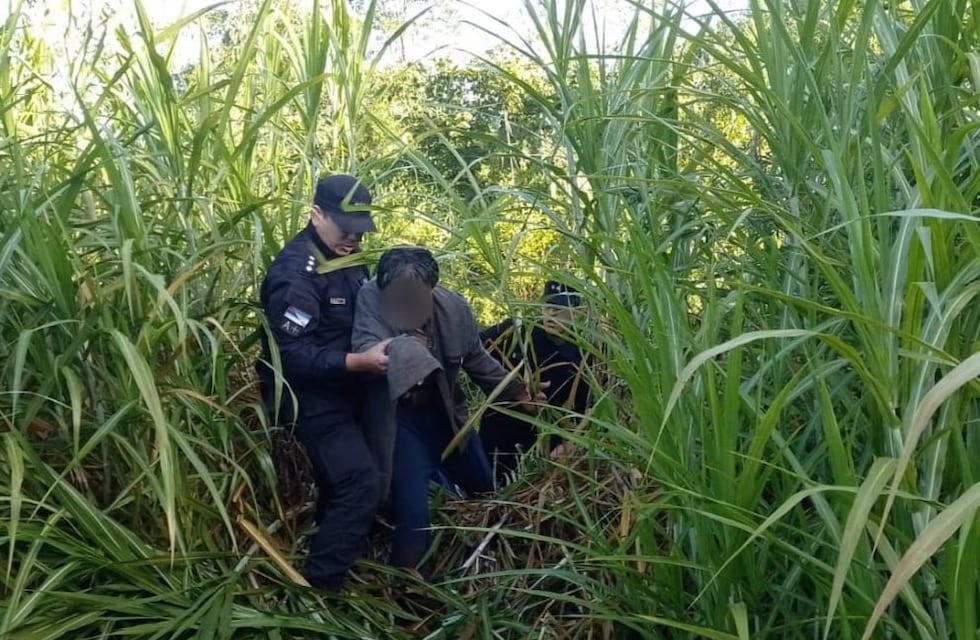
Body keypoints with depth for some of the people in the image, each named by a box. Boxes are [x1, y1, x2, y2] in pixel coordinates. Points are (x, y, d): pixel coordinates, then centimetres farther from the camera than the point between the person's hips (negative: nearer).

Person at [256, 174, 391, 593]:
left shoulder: (345, 259, 7)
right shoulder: (296, 272, -21)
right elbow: (296, 355, -27)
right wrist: (359, 362, -35)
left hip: (341, 391, 9)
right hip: (310, 396, -9)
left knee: (340, 484, 18)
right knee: (358, 485, -14)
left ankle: (330, 566, 37)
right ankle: (320, 588, -2)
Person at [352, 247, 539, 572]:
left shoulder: (454, 307, -13)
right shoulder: (370, 297, -24)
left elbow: (476, 359, 3)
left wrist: (517, 392, 12)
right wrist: (403, 346, -55)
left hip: (445, 413, 5)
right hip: (400, 419, -4)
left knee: (486, 488, 20)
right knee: (413, 509, -12)